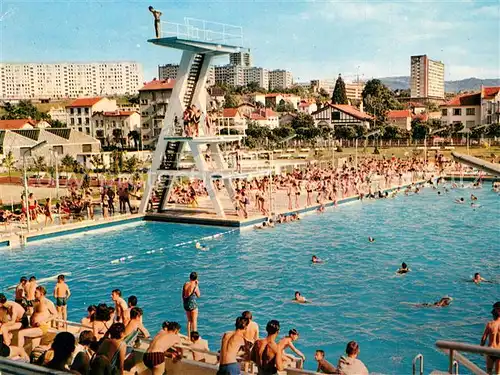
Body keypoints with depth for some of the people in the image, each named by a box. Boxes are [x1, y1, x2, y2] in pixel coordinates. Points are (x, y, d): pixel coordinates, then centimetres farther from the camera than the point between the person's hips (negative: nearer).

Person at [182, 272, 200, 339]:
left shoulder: (185, 284, -1)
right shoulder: (195, 286, -17)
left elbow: (183, 295, 7)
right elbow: (198, 295, -2)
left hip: (185, 303, 6)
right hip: (192, 304, -6)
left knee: (189, 320, 18)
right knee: (194, 321, 7)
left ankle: (189, 336, 24)